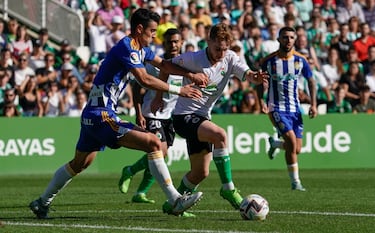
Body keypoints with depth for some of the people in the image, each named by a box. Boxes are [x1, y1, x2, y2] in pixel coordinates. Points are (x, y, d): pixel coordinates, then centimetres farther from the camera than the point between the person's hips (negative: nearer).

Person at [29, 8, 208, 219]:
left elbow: (163, 64, 25)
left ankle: (43, 202, 35)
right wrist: (178, 90, -23)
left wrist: (191, 75, 12)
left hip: (93, 115, 11)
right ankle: (175, 201, -19)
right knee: (153, 143, -18)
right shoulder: (126, 47, -17)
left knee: (80, 163, 24)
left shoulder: (141, 49, 13)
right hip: (101, 115, -11)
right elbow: (144, 79, -26)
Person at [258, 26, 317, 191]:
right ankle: (295, 182, -9)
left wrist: (313, 104, 1)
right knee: (292, 140, -21)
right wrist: (261, 102, -10)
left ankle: (274, 144, 36)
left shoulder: (300, 60, -1)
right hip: (276, 108, -4)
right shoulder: (269, 61, -6)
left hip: (295, 108, 4)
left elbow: (310, 81, 11)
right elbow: (261, 83, 5)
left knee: (296, 149, 1)